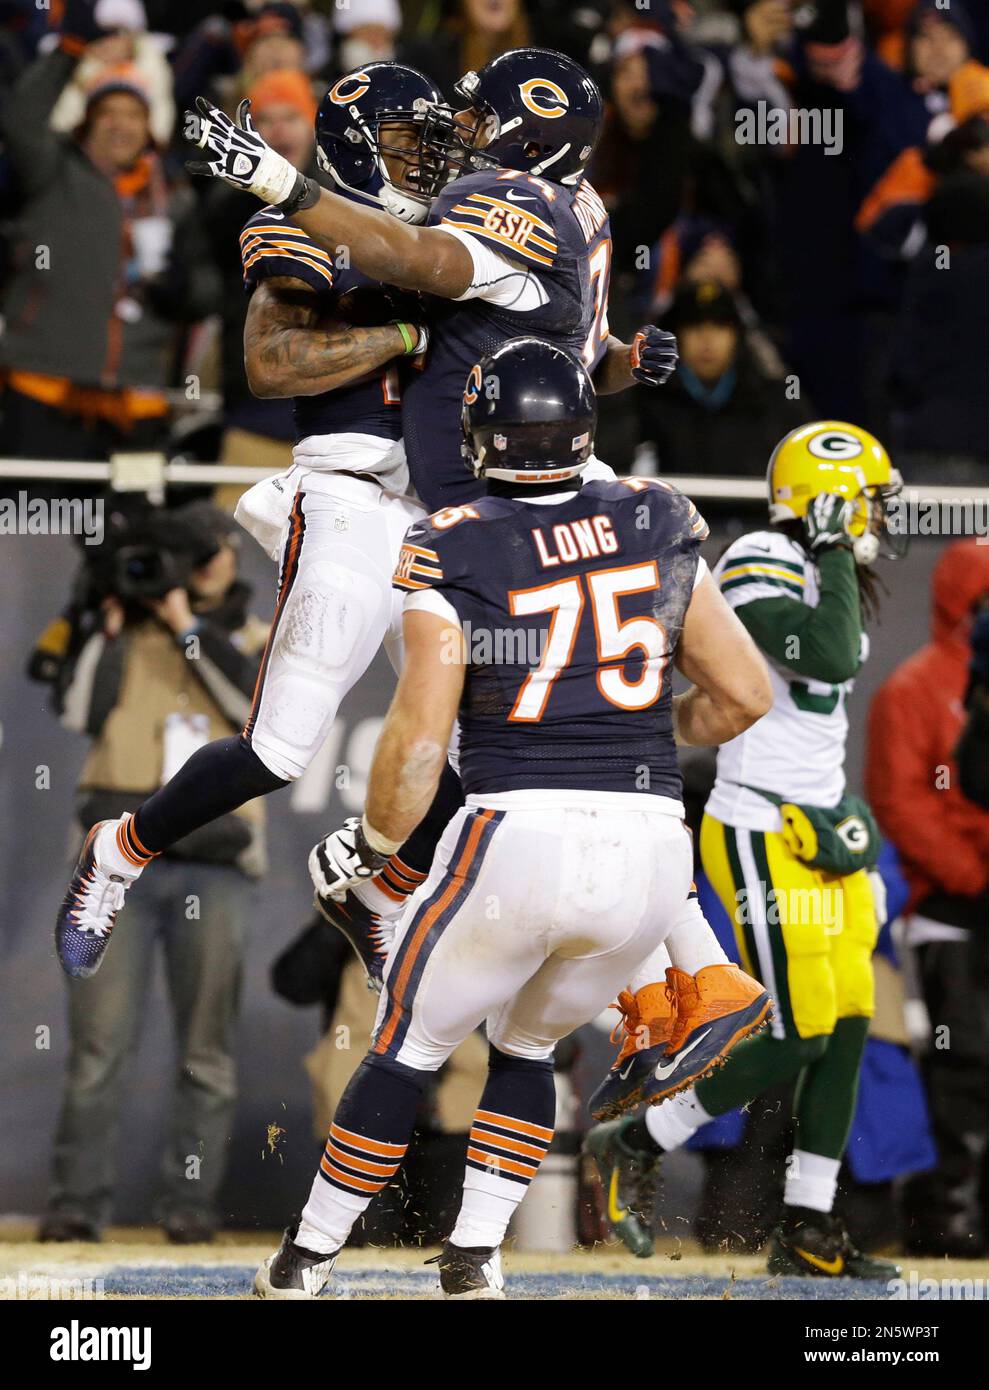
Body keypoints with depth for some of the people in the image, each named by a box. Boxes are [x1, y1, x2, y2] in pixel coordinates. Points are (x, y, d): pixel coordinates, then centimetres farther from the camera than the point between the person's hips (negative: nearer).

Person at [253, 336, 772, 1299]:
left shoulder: (452, 554, -5)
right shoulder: (654, 528, 6)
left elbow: (419, 738, -10)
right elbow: (744, 694, 9)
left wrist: (371, 843, 6)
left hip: (517, 834, -4)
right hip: (649, 847, 4)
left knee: (407, 1049, 15)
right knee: (526, 1046, 26)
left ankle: (305, 1264, 21)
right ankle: (473, 1258, 18)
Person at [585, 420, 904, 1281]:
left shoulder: (834, 586, 16)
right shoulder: (760, 566, -13)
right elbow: (829, 655, -28)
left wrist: (841, 818, 14)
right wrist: (835, 557, -17)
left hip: (818, 832, 9)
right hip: (762, 837, -9)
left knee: (847, 1031, 4)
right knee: (797, 1036, -11)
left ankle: (807, 1231, 10)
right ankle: (636, 1145, 7)